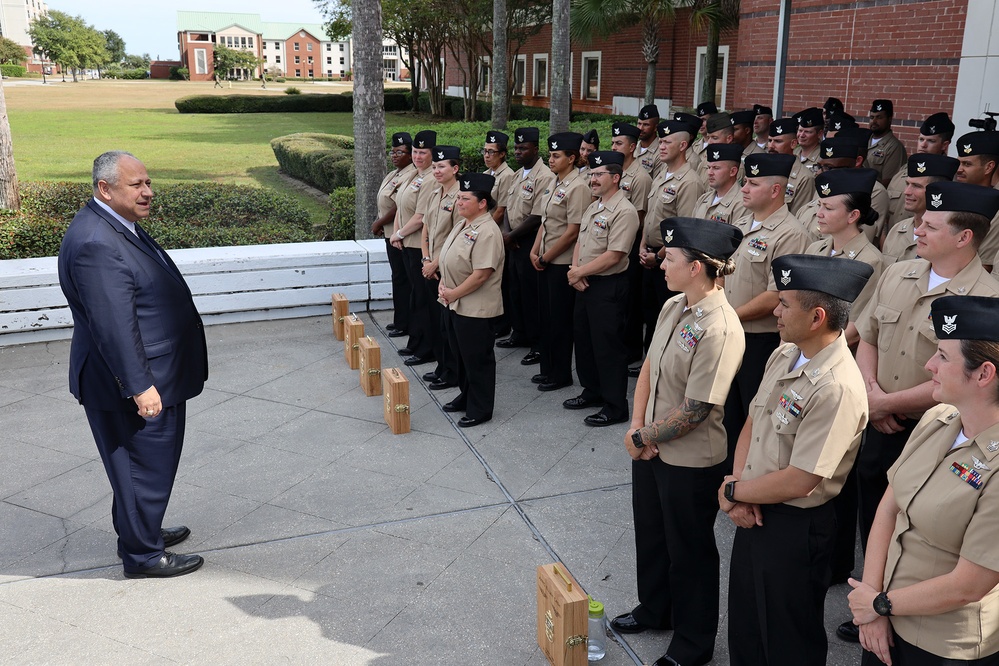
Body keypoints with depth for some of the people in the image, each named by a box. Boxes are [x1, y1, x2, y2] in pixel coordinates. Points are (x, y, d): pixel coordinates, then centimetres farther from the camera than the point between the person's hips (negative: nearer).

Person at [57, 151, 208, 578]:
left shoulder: (119, 226, 9)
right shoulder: (95, 244, -25)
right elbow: (113, 324, -28)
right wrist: (139, 385, -26)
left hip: (155, 375, 10)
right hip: (140, 383, -10)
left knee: (143, 463, 23)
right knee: (146, 465, 4)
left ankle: (141, 530, 40)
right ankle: (142, 555, 19)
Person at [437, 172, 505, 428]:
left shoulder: (487, 232, -20)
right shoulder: (462, 225, 10)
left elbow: (481, 274, -25)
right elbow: (449, 259, 18)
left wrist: (454, 293, -17)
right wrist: (443, 285, 2)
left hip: (475, 308, -9)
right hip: (454, 303, 9)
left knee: (477, 359, 3)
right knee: (462, 354, 21)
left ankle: (480, 409, 16)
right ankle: (466, 397, 38)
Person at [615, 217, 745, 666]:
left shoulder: (720, 329, -27)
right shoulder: (673, 306, -2)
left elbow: (695, 411, -25)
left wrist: (641, 437, -13)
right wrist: (637, 425, -7)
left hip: (691, 461, -8)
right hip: (650, 448, 8)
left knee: (689, 549, 13)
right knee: (650, 533, 25)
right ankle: (654, 609, 51)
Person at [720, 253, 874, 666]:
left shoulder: (837, 389, -28)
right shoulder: (783, 356, 0)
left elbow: (798, 481, -26)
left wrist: (732, 491, -12)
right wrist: (738, 484, -8)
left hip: (795, 527, -8)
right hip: (753, 513, 8)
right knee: (744, 632, 25)